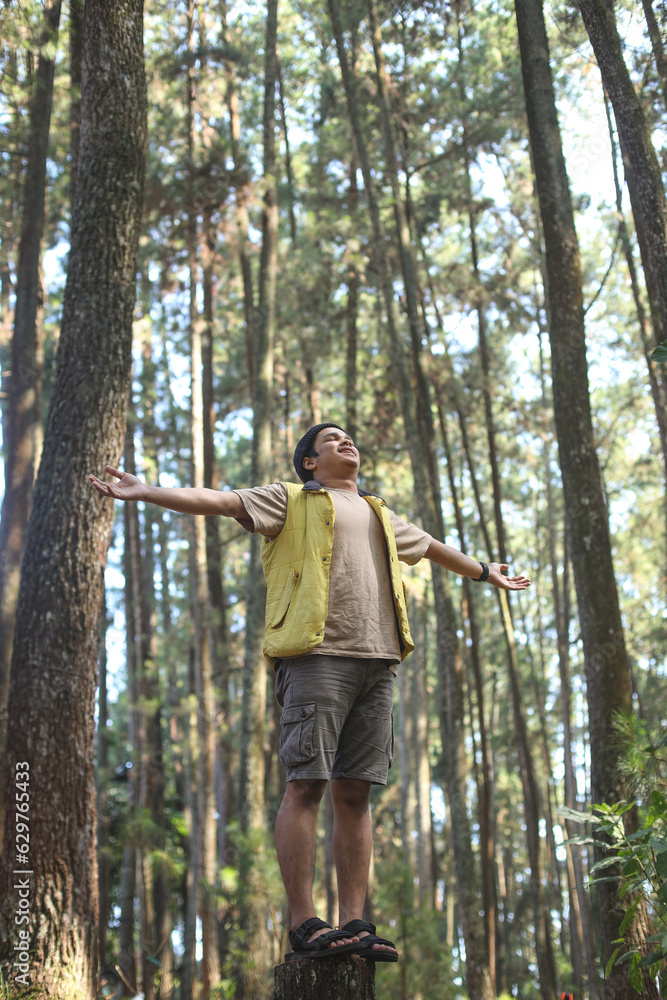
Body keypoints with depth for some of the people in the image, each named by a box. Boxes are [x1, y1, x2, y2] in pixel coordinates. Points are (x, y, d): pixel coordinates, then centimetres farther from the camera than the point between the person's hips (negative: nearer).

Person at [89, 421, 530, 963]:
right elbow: (219, 500, 1)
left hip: (377, 660, 6)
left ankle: (353, 923, 4)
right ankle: (303, 924, -7)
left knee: (355, 791, 3)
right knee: (306, 784, -9)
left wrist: (484, 572, 59)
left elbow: (432, 546, 46)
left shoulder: (381, 516, 31)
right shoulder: (291, 501, 13)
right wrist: (146, 492, -12)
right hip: (316, 654, -5)